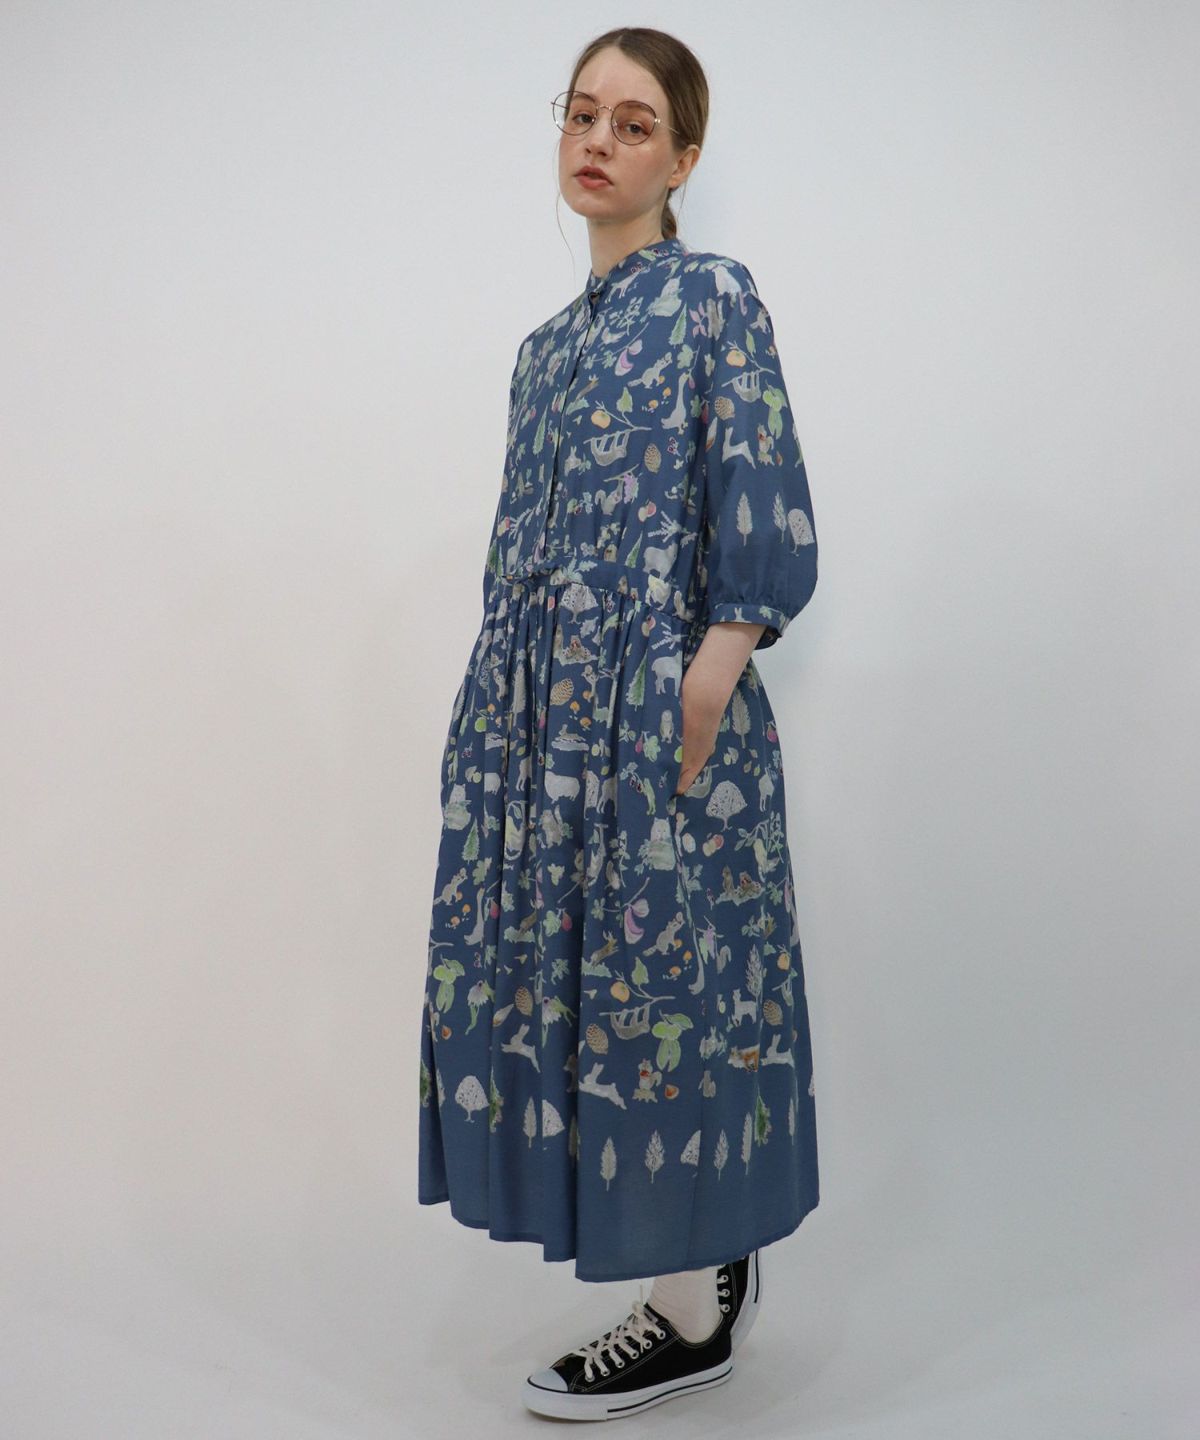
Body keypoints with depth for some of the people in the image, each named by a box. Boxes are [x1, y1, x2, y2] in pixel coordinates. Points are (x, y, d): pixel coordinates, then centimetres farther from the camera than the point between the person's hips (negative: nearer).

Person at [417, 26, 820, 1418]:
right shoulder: (551, 344, 18)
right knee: (564, 975, 10)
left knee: (656, 980, -2)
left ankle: (697, 1313, 14)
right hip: (547, 713, 8)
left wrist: (706, 692, -19)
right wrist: (494, 725, 14)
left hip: (658, 707, -8)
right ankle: (711, 1258, 26)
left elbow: (766, 531, -12)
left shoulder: (710, 294, -3)